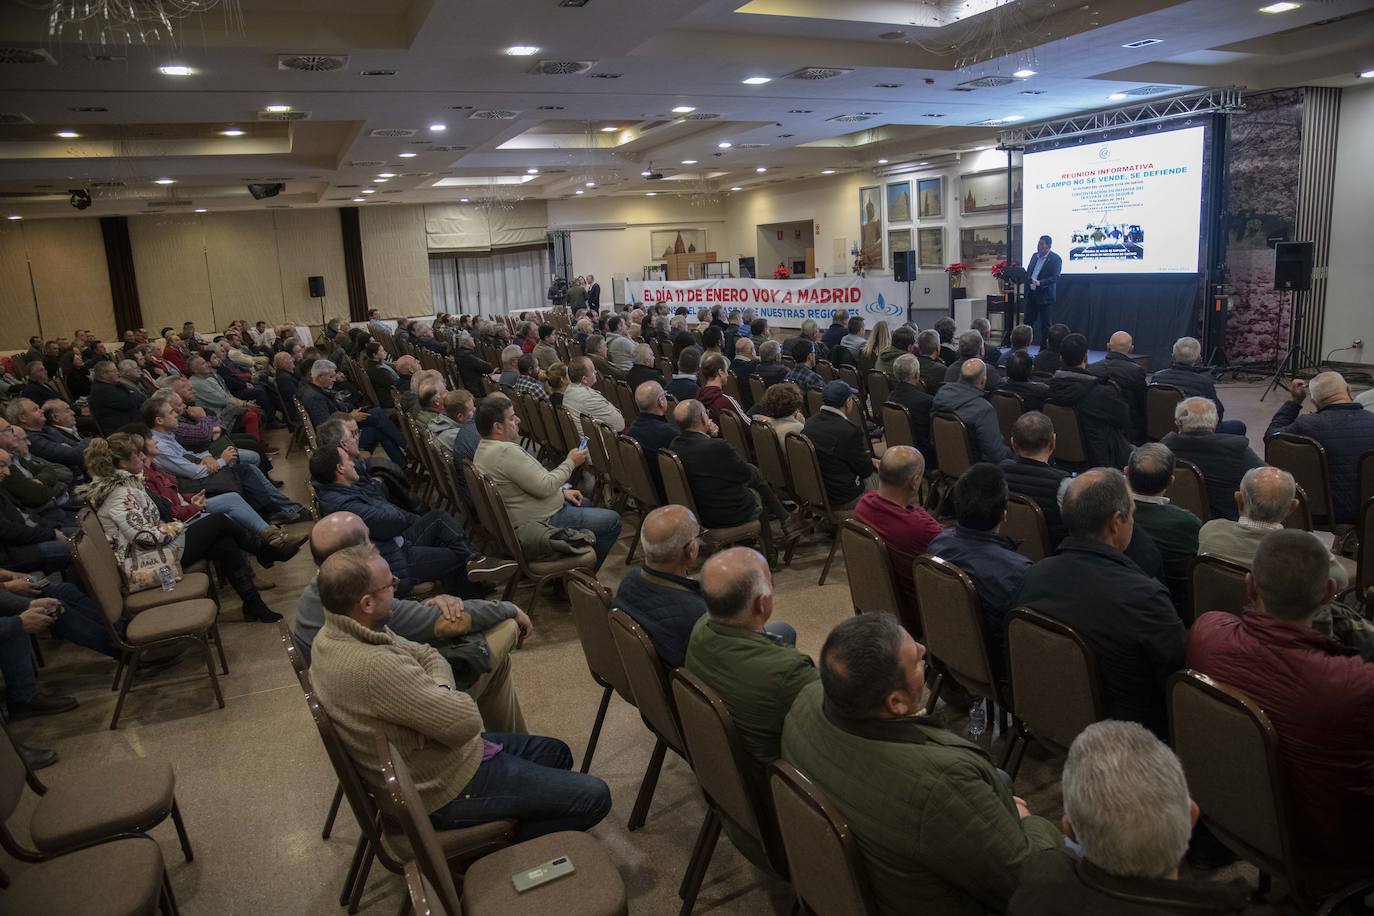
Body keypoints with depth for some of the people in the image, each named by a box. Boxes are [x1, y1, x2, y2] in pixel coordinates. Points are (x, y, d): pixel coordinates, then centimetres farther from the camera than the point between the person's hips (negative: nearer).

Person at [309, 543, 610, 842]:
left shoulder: (334, 633, -5)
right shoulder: (373, 666, -36)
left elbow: (429, 656, 5)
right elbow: (467, 721, -30)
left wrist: (438, 692, -16)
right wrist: (442, 695, -9)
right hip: (446, 789, -10)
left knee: (557, 753, 21)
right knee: (594, 797, -5)